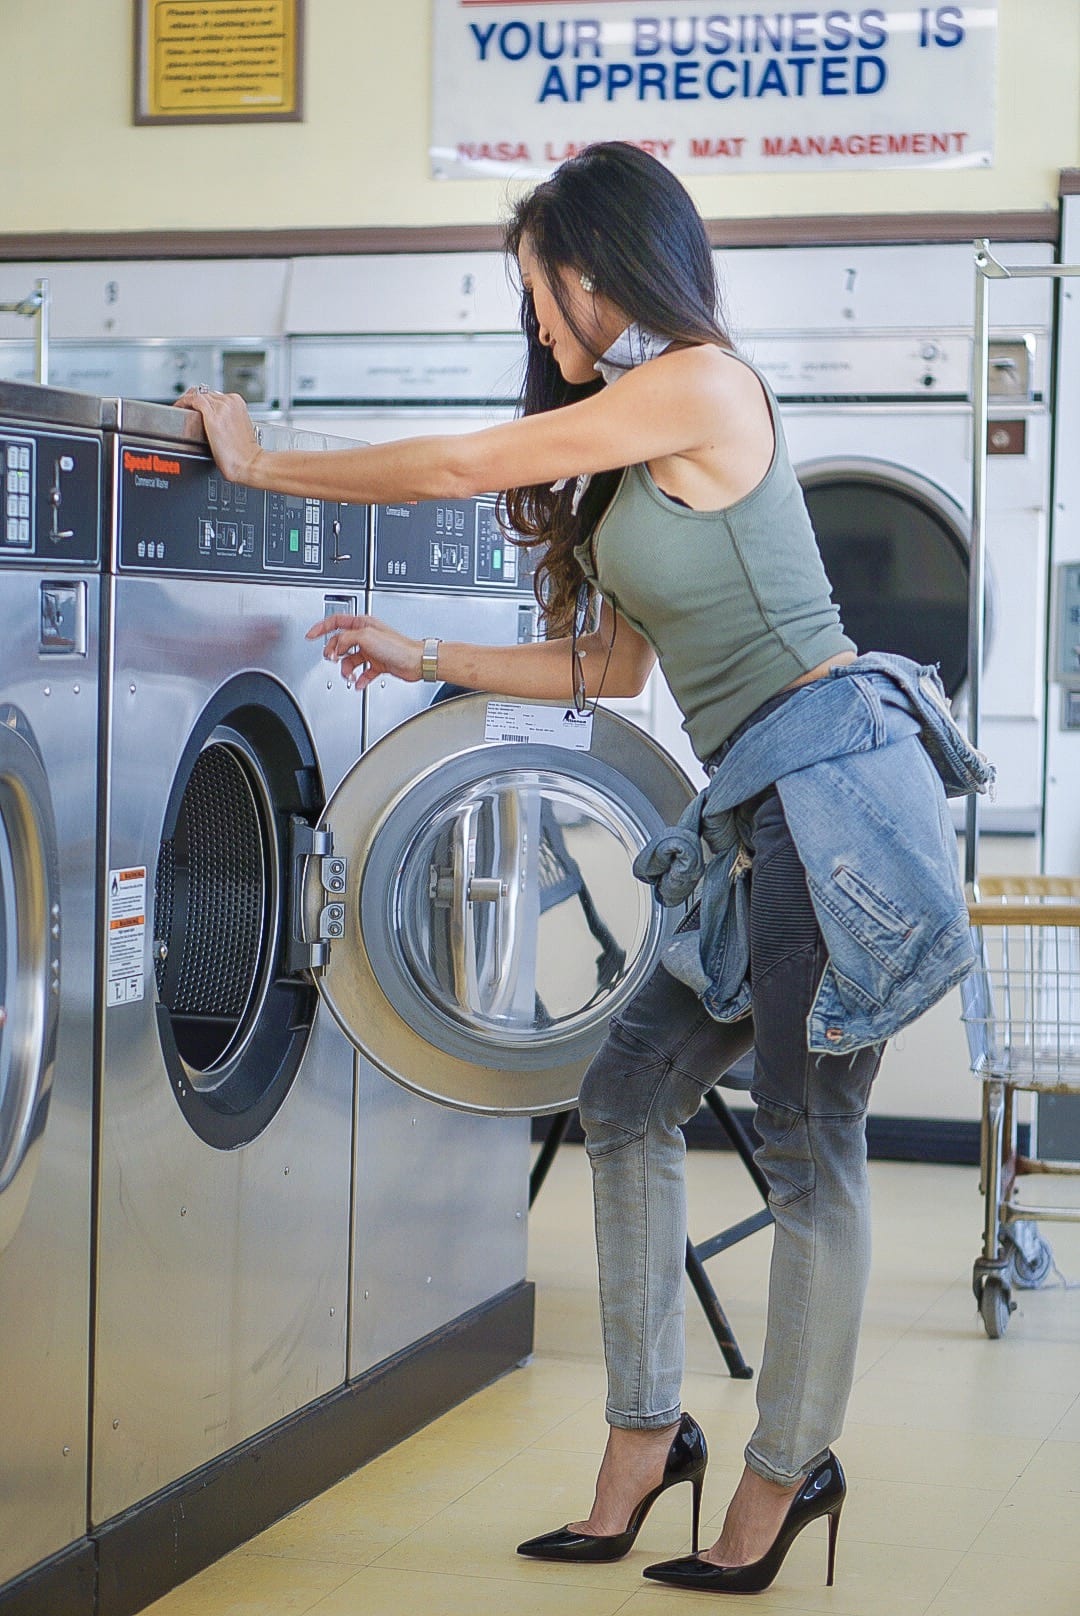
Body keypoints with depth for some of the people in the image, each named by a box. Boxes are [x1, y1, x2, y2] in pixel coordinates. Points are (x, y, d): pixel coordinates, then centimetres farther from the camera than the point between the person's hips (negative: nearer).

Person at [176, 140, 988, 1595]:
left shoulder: (701, 384, -11)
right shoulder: (634, 454, 17)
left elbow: (462, 468, -8)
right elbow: (609, 669, 21)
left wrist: (263, 463, 3)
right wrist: (425, 659, 23)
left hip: (836, 791, -10)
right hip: (764, 822, 10)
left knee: (809, 1147, 0)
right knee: (629, 1100, 11)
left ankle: (783, 1476, 12)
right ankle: (645, 1439, 20)